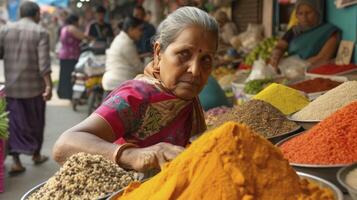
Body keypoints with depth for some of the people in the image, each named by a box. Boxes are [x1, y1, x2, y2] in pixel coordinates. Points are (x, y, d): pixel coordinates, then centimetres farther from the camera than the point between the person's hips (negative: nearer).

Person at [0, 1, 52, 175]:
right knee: (35, 122, 15)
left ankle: (16, 161, 2)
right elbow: (43, 62, -16)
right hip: (34, 86, -2)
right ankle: (36, 155, 30)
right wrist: (49, 85, -17)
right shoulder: (40, 32, -7)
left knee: (15, 122, 8)